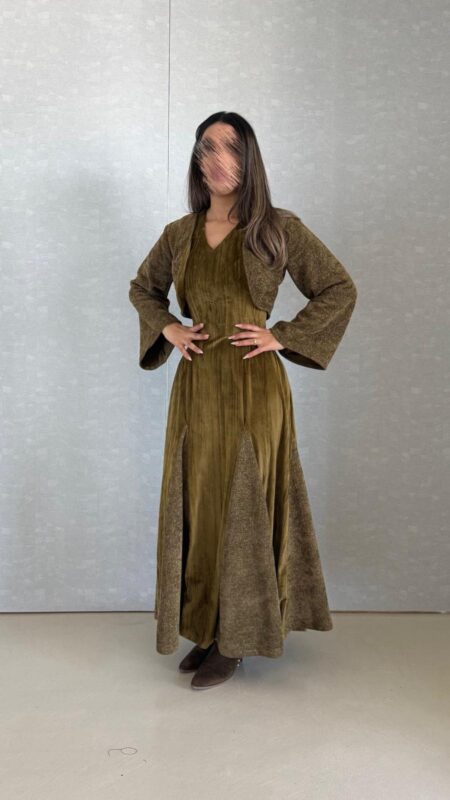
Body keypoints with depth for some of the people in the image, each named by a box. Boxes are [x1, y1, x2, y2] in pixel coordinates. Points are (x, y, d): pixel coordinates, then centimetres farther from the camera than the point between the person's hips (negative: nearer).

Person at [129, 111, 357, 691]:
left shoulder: (278, 229, -3)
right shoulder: (179, 234, 8)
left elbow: (340, 289, 0)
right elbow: (142, 287, 24)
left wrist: (282, 336, -6)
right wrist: (167, 328, 6)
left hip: (252, 386, -4)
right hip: (196, 386, 4)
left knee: (243, 510, 3)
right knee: (196, 507, 9)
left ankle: (234, 641, 18)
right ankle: (205, 629, 26)